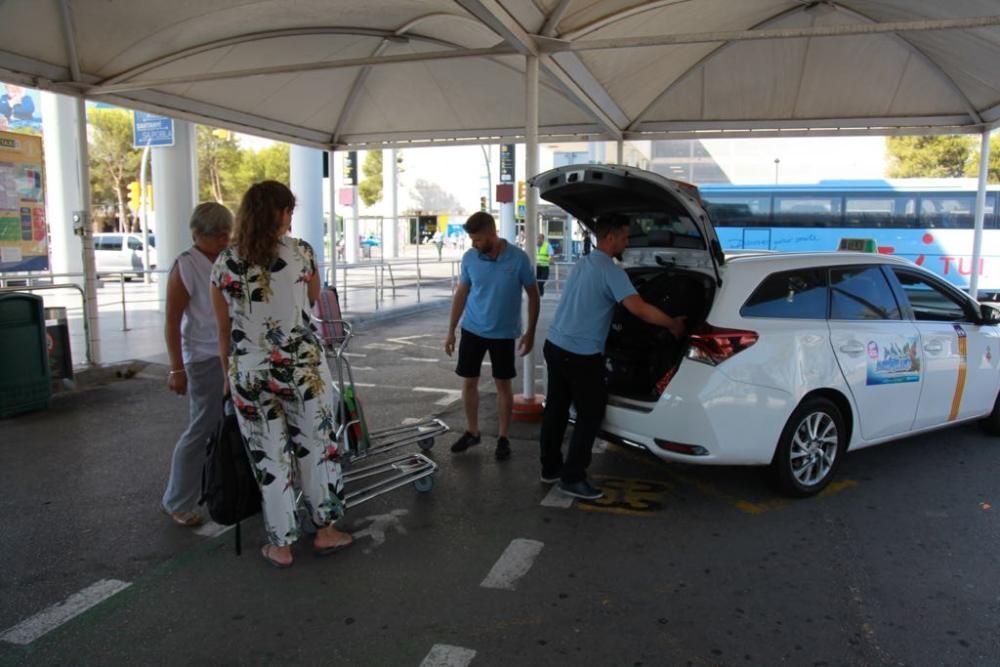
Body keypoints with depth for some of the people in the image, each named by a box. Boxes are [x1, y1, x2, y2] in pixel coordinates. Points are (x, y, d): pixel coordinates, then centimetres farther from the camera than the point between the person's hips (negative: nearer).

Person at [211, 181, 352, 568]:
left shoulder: (224, 263, 2)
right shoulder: (300, 252, -4)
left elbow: (224, 331, 7)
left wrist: (230, 375, 18)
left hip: (249, 372, 2)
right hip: (303, 366, -1)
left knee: (269, 458, 12)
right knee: (316, 447, 15)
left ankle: (280, 546, 23)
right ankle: (325, 531, 27)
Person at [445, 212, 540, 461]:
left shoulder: (518, 258, -14)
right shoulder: (469, 258, -6)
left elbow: (533, 294, -4)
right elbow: (461, 293, 4)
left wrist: (530, 332, -5)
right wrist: (451, 330, 4)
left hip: (504, 333, -2)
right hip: (472, 330, 3)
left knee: (503, 385, 7)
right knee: (468, 383, 8)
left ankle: (503, 438, 21)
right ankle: (472, 432, 26)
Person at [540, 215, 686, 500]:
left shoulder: (583, 263, 14)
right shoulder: (611, 271, -15)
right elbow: (640, 309, -26)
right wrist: (673, 324, -8)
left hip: (555, 346, 9)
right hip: (580, 356, -9)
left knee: (556, 409, 15)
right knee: (590, 414, 3)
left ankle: (550, 468, 26)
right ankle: (572, 478, 7)